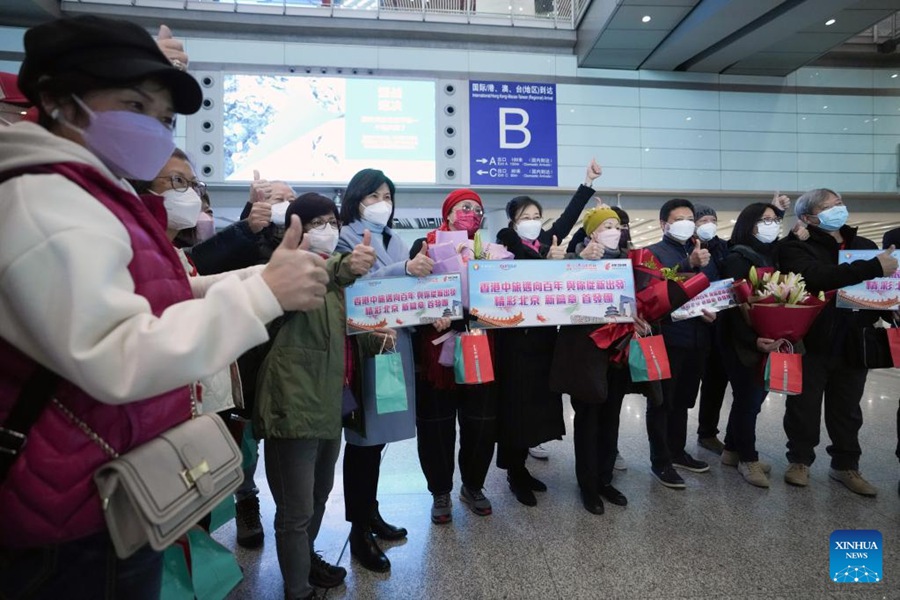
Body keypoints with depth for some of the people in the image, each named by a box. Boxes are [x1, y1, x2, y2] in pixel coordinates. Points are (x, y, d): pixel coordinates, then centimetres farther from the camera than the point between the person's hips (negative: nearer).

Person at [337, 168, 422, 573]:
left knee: (379, 433, 15)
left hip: (395, 344, 7)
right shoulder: (346, 238, -2)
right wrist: (404, 269, -32)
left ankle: (370, 513, 30)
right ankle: (359, 530, 12)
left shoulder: (393, 239, 18)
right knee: (362, 437, 0)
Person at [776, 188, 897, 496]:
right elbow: (818, 277, -26)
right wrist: (874, 267, -25)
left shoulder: (864, 245, 12)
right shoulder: (795, 248, -7)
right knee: (804, 407, 7)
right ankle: (800, 460, 25)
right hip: (811, 342, -5)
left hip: (853, 343, 5)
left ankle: (846, 465, 30)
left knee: (847, 410, 15)